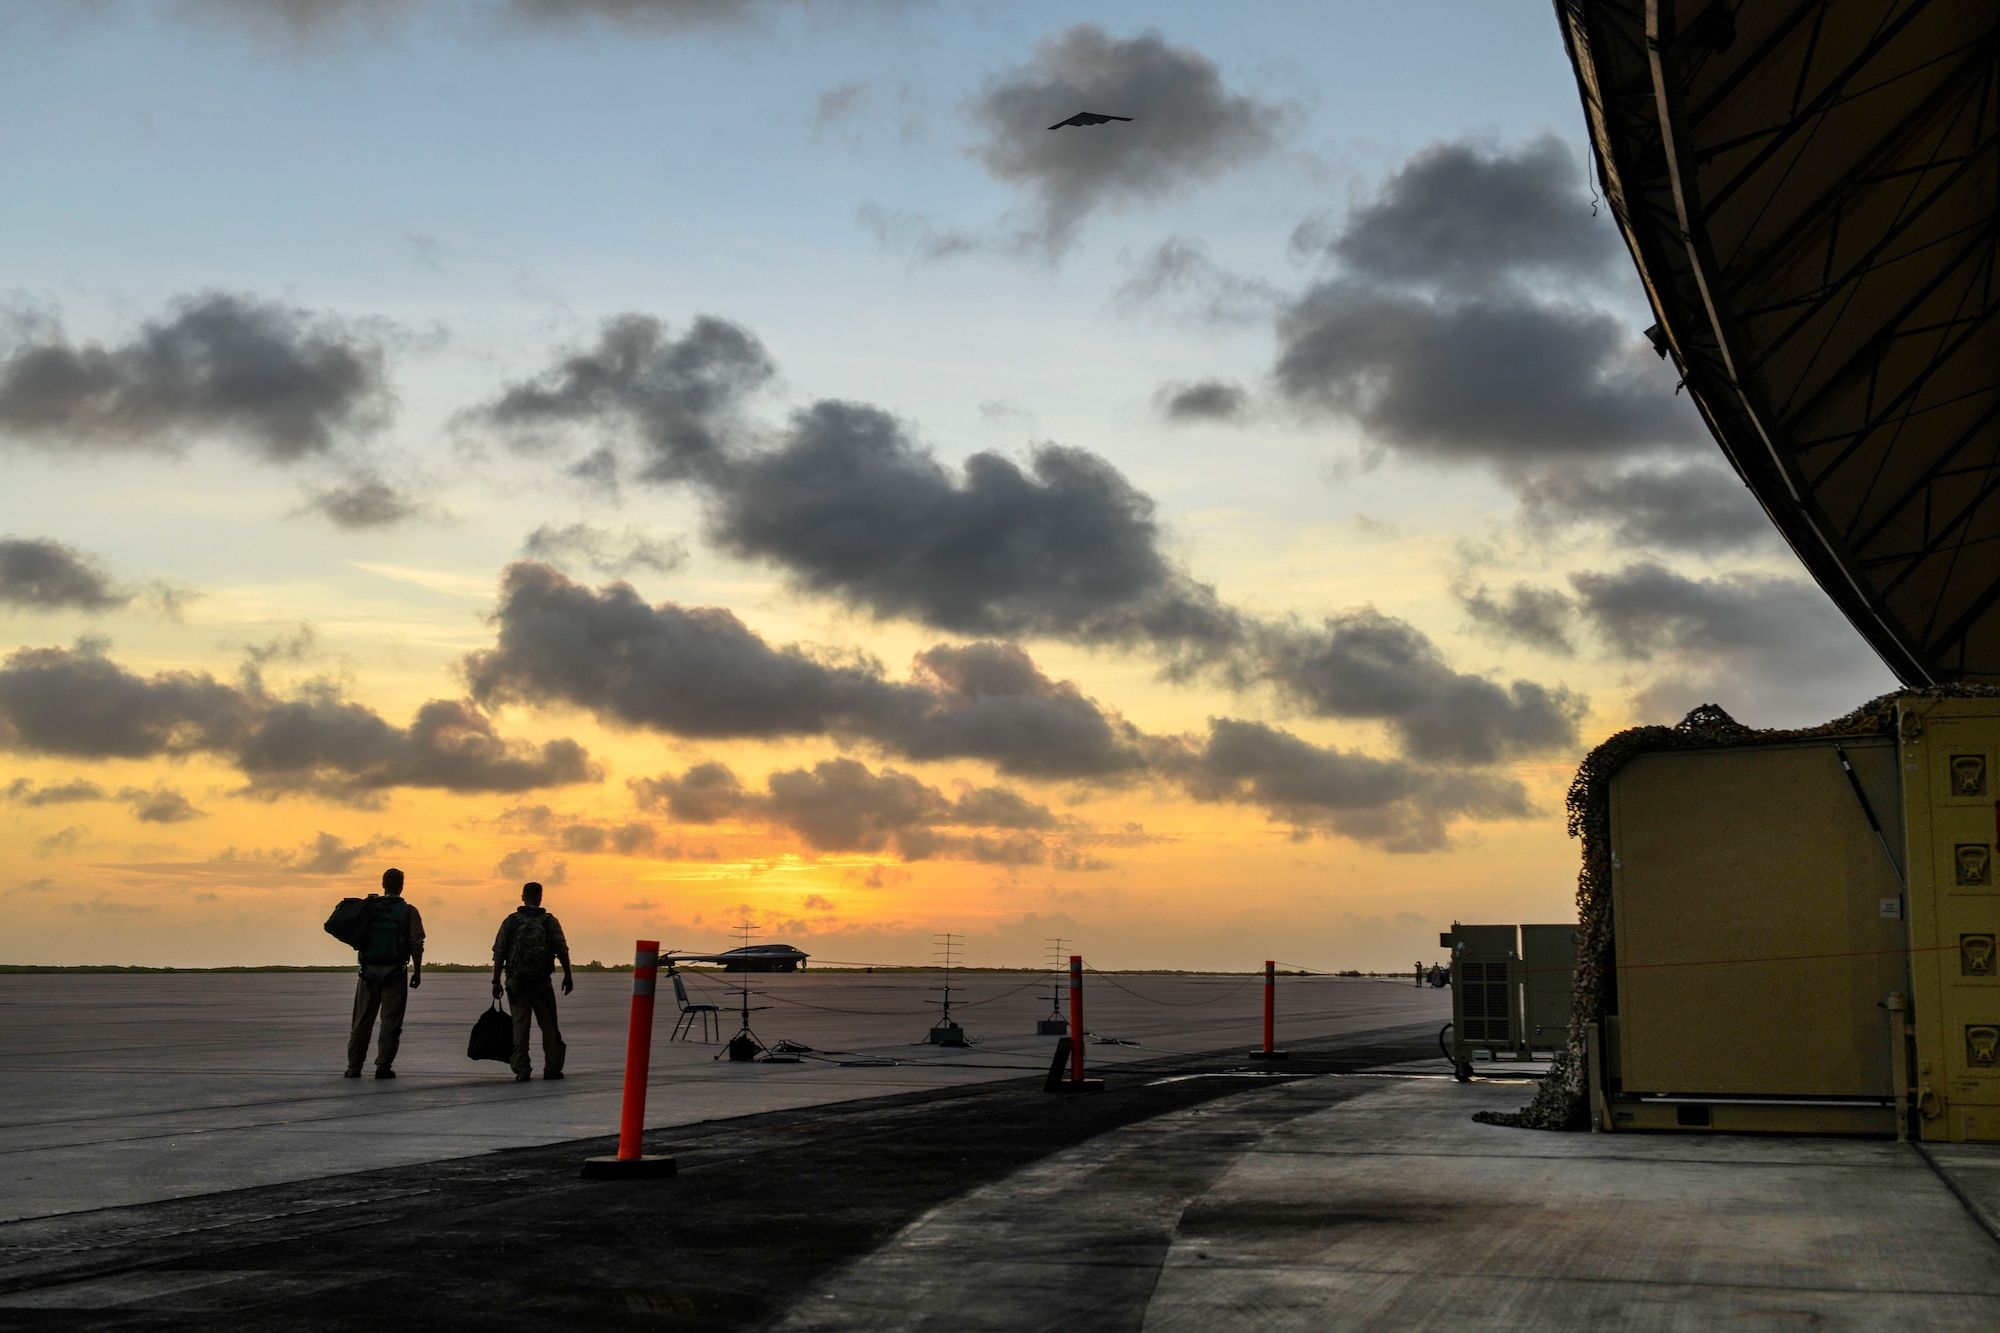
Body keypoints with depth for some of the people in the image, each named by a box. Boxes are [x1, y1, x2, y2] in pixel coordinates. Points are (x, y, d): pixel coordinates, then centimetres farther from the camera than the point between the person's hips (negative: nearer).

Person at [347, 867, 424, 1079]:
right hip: (394, 972, -3)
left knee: (362, 1021, 11)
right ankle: (383, 1067, -2)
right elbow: (416, 944, -6)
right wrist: (417, 972, 0)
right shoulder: (408, 911, -4)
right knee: (391, 1022, 2)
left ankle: (354, 1067, 13)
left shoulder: (366, 907, 4)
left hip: (368, 970, 3)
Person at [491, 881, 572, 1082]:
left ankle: (522, 1071, 2)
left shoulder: (510, 922, 1)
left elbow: (499, 954, 0)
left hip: (516, 981, 1)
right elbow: (562, 951, -4)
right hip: (542, 982, -1)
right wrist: (568, 976, 4)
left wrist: (496, 981, 5)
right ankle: (551, 1068, 9)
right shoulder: (549, 921, -2)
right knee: (549, 1026, 9)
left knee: (520, 1025, 5)